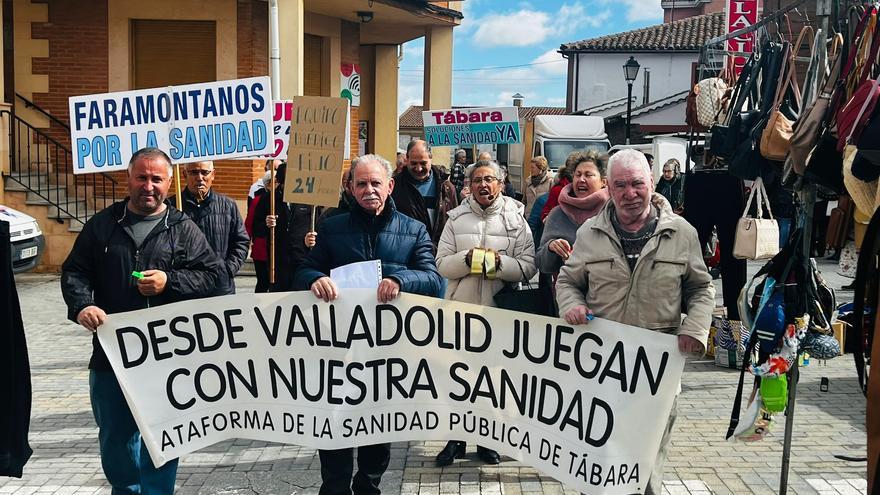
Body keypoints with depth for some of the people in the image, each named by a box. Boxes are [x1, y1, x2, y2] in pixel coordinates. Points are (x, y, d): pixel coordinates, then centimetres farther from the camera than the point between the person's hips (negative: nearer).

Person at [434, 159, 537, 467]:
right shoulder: (457, 218, 6)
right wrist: (467, 259, -16)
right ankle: (456, 439, 22)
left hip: (500, 311, -1)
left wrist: (499, 261, -19)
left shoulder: (516, 219, 2)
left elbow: (528, 267, -4)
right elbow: (442, 265, 1)